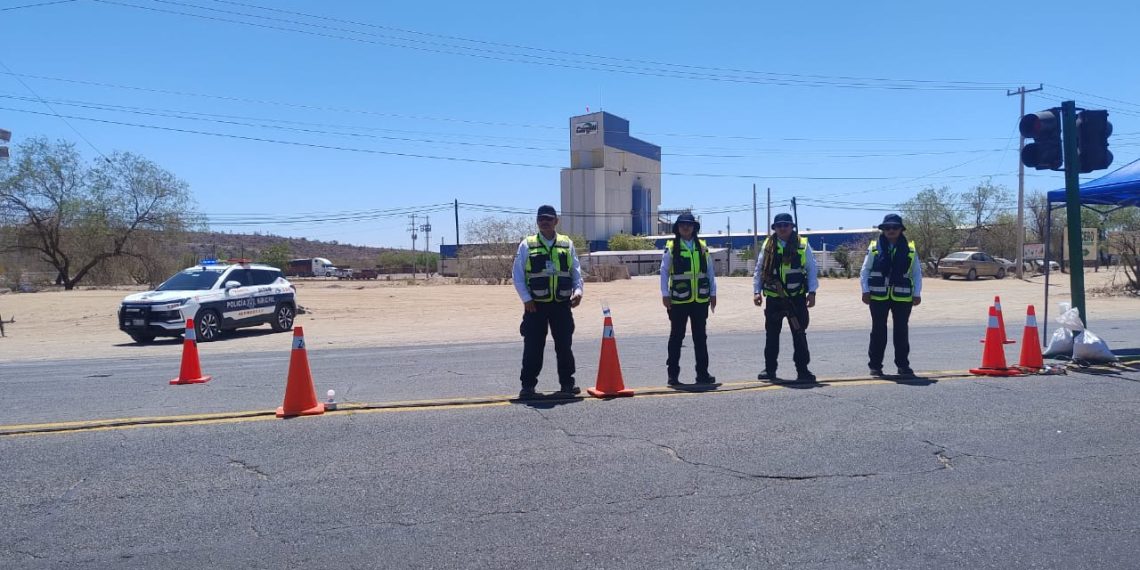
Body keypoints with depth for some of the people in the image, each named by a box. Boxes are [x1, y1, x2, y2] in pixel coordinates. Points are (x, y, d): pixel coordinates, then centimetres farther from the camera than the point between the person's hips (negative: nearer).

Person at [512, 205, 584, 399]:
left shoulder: (567, 244, 8)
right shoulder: (527, 245, 2)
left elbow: (576, 271, 11)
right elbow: (517, 275, 1)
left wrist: (578, 291, -6)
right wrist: (526, 299, -8)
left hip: (562, 305, 2)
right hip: (535, 305, -2)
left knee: (564, 346, 7)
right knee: (533, 347, 1)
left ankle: (567, 383, 18)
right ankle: (528, 385, 10)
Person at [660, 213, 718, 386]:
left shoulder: (702, 247, 7)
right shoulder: (671, 248, -1)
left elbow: (710, 271, 10)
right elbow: (664, 272, -2)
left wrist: (713, 293, 7)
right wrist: (665, 294, -8)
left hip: (700, 299, 3)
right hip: (678, 300, -3)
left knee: (700, 337, 9)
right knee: (676, 337, 4)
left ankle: (702, 373, 16)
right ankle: (673, 374, 11)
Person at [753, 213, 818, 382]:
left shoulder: (802, 245, 0)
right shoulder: (768, 246, 4)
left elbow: (812, 270, 3)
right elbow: (758, 270, 7)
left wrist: (812, 292, -5)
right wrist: (756, 291, 0)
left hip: (797, 298, -1)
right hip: (773, 298, 2)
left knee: (799, 334, 2)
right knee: (771, 335, 8)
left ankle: (802, 370, 9)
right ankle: (769, 369, 18)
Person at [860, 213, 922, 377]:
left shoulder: (910, 250, 5)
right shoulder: (874, 248, 2)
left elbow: (917, 273, 9)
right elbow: (865, 271, 4)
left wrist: (917, 293, 1)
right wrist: (865, 291, -6)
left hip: (902, 296, 1)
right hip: (878, 296, -1)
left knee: (901, 331, 7)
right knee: (878, 331, 5)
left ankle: (903, 365, 17)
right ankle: (875, 365, 12)